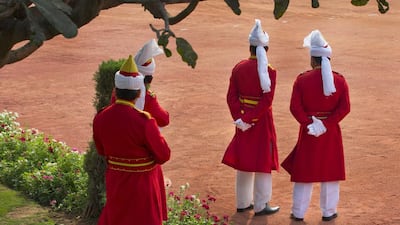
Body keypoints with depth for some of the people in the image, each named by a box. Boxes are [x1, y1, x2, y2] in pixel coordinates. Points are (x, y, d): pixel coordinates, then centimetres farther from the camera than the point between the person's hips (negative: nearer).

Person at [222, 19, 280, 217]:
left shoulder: (238, 68, -2)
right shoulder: (269, 71, -15)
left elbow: (231, 97, -5)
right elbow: (266, 101, -21)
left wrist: (239, 118, -8)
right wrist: (248, 119, -19)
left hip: (243, 120, 5)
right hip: (262, 121, -5)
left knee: (244, 161, 15)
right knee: (262, 162, 5)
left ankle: (243, 203, 25)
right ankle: (260, 206, 12)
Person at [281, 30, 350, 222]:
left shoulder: (302, 80, -9)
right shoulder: (339, 80, -5)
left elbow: (295, 107, -15)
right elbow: (344, 108, -11)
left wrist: (309, 124, -12)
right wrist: (327, 124, -13)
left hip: (308, 130, -1)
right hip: (331, 133, 1)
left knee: (304, 171, 8)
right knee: (330, 171, 12)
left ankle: (298, 212, 15)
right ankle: (328, 211, 19)